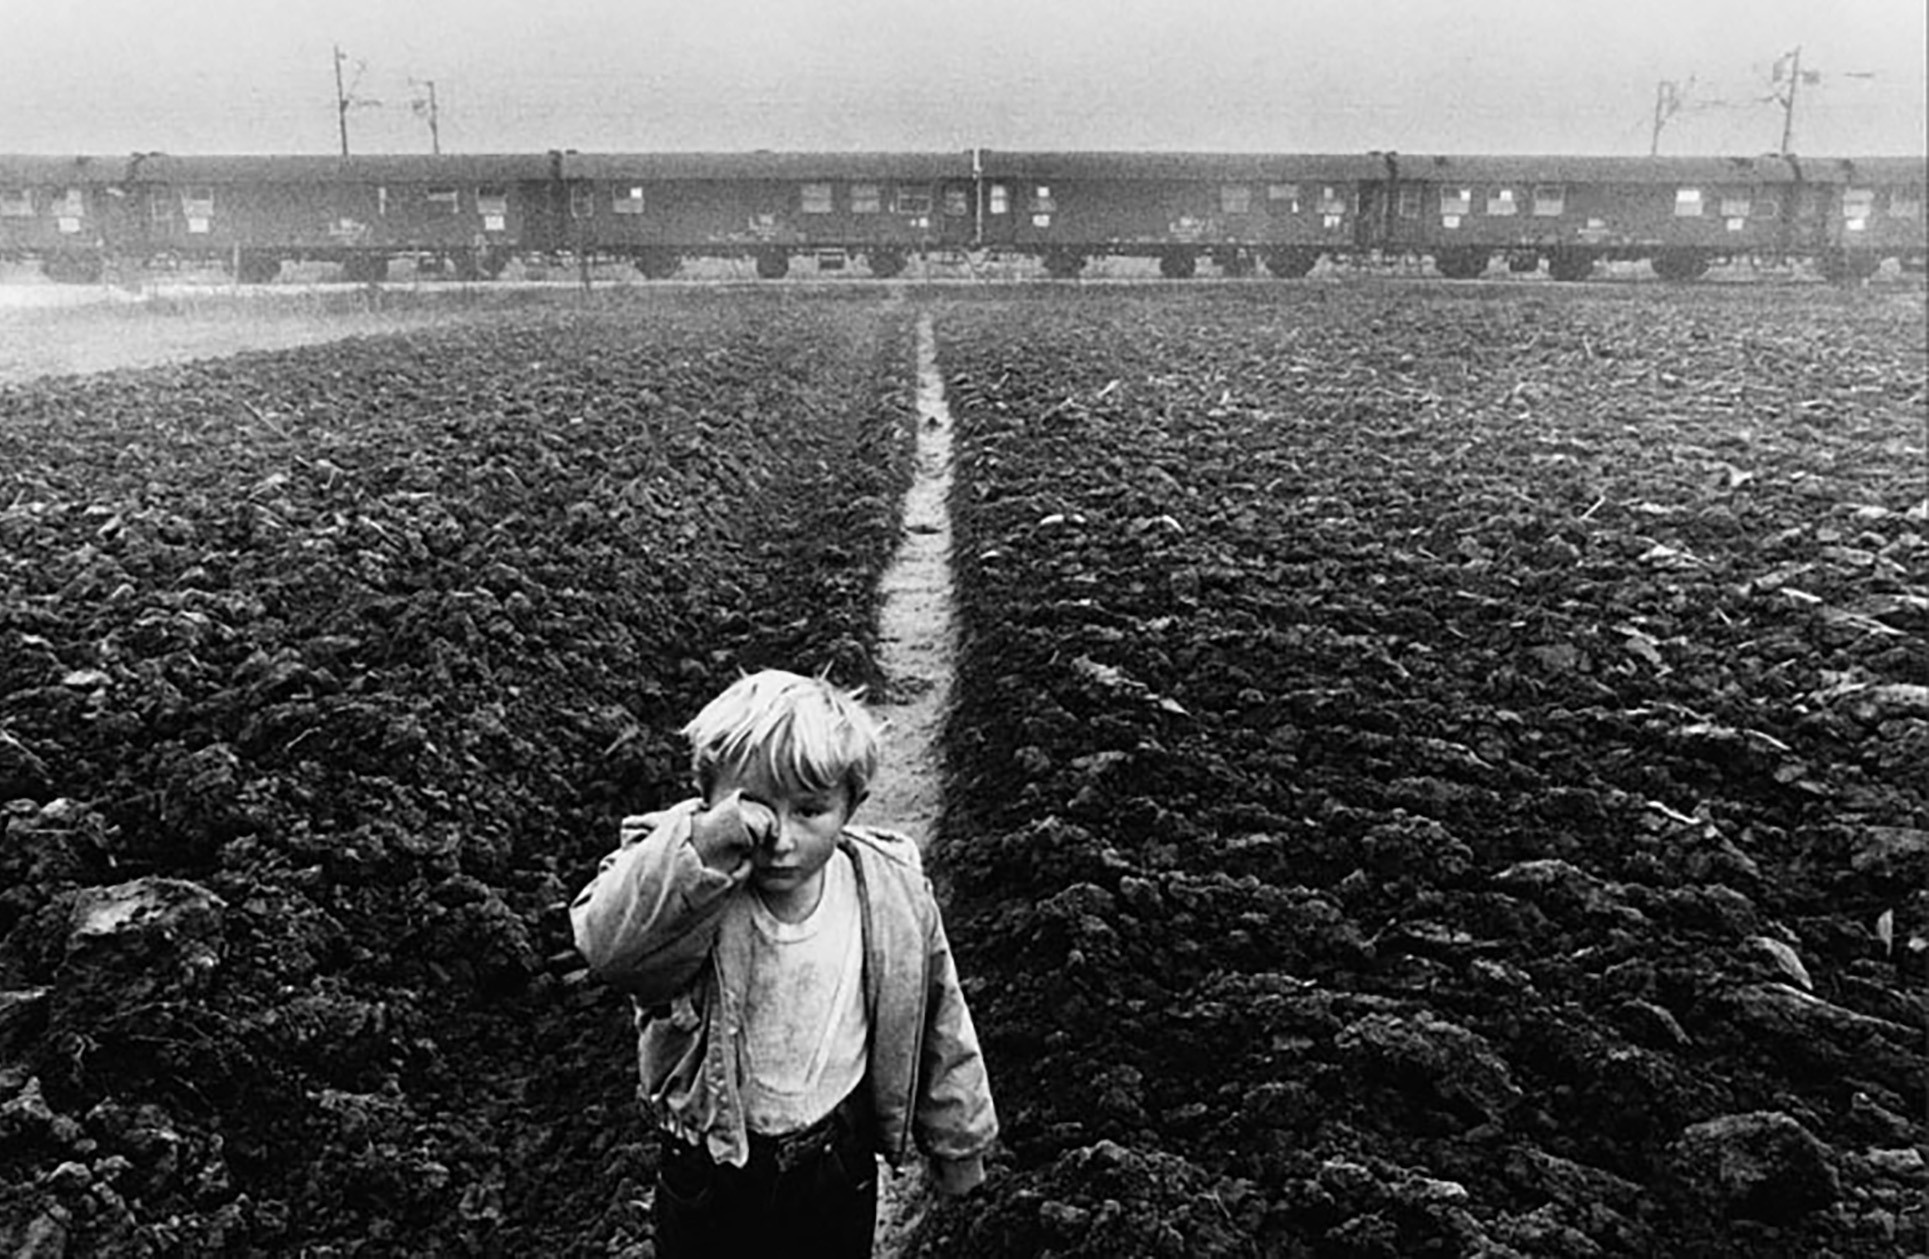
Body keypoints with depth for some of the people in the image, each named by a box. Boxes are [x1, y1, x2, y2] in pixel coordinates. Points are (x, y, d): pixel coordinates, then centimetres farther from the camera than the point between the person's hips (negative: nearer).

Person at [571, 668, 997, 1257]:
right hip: (711, 1170, -1)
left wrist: (957, 1144, 8)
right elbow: (605, 944, -44)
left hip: (840, 1166, 2)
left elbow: (938, 1028, -3)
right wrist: (702, 844, -50)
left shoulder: (894, 893, -16)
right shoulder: (688, 895, -23)